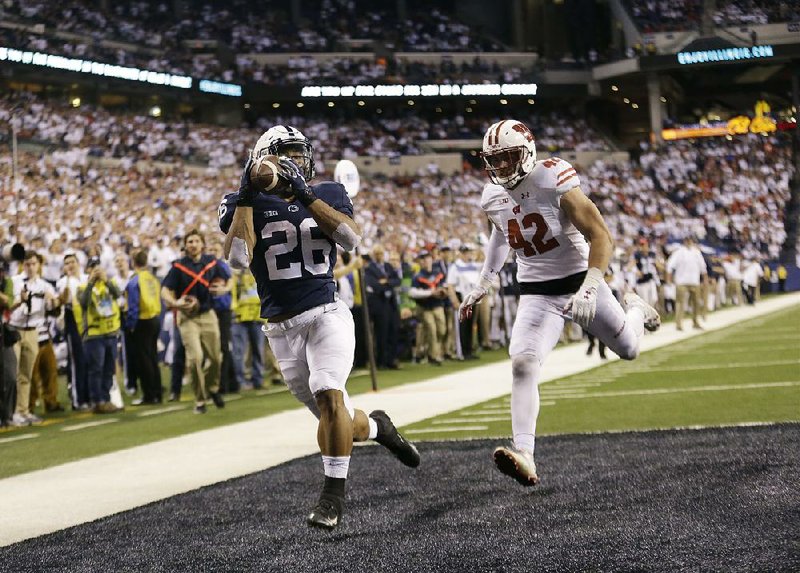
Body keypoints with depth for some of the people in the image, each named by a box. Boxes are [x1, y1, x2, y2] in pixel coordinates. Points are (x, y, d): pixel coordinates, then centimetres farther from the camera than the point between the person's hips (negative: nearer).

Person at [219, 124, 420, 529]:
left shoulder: (326, 194, 5)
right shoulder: (246, 203, 2)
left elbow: (351, 239, -14)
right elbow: (237, 255, -16)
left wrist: (304, 194, -20)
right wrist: (246, 194, -22)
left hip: (328, 314, -1)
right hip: (283, 327, 1)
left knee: (329, 395, -23)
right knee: (335, 418, 5)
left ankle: (333, 497, -15)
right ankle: (376, 427, 39)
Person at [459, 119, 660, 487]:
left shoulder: (554, 183, -23)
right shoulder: (493, 197, -4)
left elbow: (602, 238, -24)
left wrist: (589, 288, -35)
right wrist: (482, 285, 19)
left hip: (580, 280, -3)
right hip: (537, 294, 3)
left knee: (629, 350, 17)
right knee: (523, 364, -21)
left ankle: (634, 308, 54)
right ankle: (524, 455, -29)